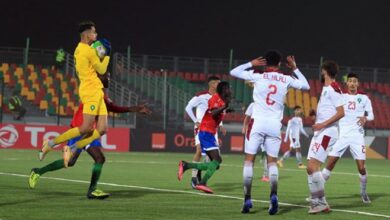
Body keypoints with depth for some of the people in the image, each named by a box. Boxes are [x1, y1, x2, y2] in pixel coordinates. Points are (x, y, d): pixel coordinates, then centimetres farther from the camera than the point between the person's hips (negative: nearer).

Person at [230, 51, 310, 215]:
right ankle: (273, 194, -17)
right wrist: (295, 69, 29)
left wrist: (251, 64, 19)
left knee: (249, 159, 6)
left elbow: (233, 72, 9)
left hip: (258, 122, -2)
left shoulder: (257, 76, 0)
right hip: (275, 124, 2)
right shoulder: (286, 80, 6)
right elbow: (306, 86, 23)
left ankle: (247, 199, -2)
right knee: (272, 161, 8)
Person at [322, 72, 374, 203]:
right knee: (329, 164, -7)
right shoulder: (341, 96, 9)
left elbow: (371, 115, 6)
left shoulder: (364, 98, 7)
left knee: (361, 167, -7)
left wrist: (365, 118, -16)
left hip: (357, 135, -1)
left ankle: (364, 193, 15)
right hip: (341, 135, 1)